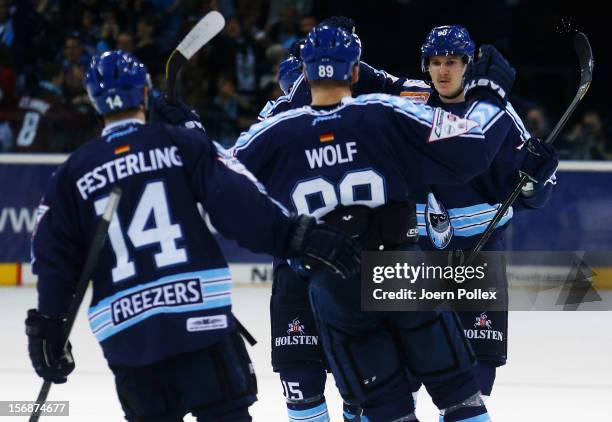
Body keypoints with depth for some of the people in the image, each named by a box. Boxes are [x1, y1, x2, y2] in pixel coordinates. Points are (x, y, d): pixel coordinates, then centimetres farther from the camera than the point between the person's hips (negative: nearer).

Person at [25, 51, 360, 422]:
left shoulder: (73, 173, 11)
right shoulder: (181, 143, 2)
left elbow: (55, 257, 9)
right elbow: (240, 203, -8)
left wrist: (47, 327, 14)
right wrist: (299, 234, -8)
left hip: (124, 332, 3)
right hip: (199, 317, -3)